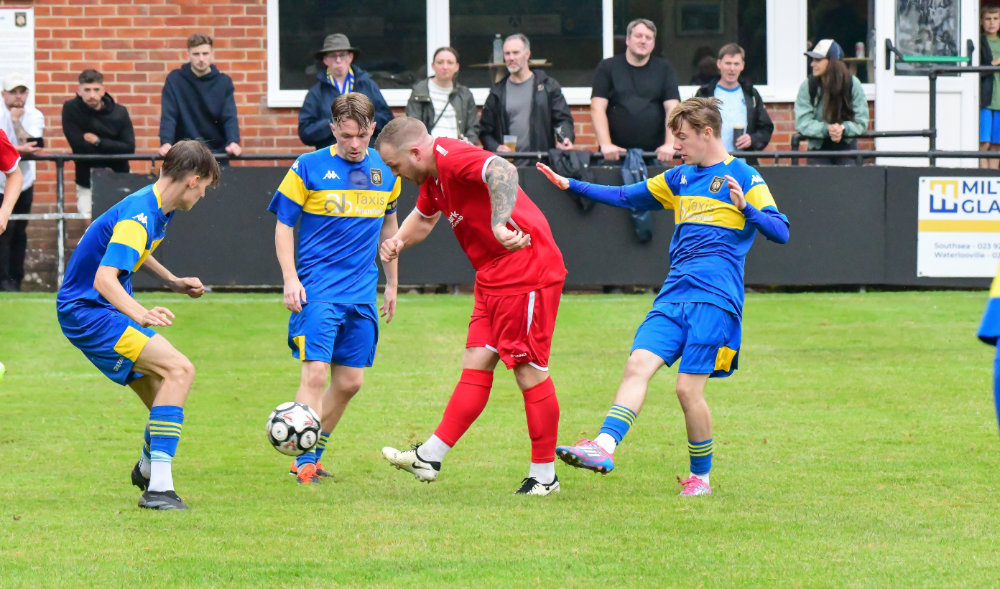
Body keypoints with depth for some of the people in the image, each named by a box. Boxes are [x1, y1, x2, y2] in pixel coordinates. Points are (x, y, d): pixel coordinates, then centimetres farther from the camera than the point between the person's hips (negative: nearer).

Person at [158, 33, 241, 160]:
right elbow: (168, 116, -8)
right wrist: (166, 143, -25)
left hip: (216, 152, 1)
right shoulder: (175, 80, -1)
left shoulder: (223, 82, 2)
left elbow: (229, 117, -6)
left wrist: (233, 142, -25)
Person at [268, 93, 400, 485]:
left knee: (350, 382, 6)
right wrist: (291, 280, -9)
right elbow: (283, 225, 1)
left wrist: (392, 283, 24)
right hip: (318, 288, -5)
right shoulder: (308, 168, -5)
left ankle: (313, 454, 22)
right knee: (316, 371, -16)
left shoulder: (386, 171, 7)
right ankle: (305, 463, -13)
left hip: (362, 292, 5)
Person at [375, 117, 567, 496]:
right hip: (493, 277, 10)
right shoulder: (433, 175, 12)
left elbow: (503, 172, -39)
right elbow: (424, 217, 32)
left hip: (528, 273, -10)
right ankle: (430, 458, 6)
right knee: (476, 366, 8)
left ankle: (544, 475, 5)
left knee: (529, 372, -3)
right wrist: (398, 241, 11)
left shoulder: (454, 158, -19)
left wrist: (499, 225, -50)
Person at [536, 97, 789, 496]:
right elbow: (626, 197, 27)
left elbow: (781, 232, -9)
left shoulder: (743, 177, -2)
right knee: (638, 363, -12)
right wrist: (570, 185, 22)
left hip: (714, 300, -6)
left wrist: (745, 208, -26)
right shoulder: (680, 178, 19)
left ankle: (700, 476, 7)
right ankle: (604, 447, -23)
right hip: (673, 295, 6)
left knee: (689, 388, -9)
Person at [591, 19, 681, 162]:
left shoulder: (664, 69, 11)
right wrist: (605, 144, -16)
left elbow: (672, 109, 1)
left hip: (654, 154, 1)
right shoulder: (607, 68, 8)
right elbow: (597, 108, -2)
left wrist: (670, 144, -14)